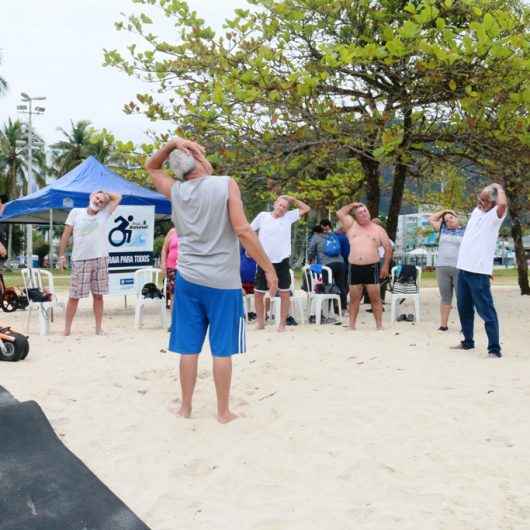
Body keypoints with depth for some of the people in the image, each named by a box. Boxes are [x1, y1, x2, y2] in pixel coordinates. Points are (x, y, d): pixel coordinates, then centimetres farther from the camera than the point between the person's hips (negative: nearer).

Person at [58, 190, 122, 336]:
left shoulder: (104, 214, 7)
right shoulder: (76, 212, 5)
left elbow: (118, 197, 5)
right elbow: (66, 235, 6)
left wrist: (105, 194, 7)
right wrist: (62, 255, 2)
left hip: (100, 260, 1)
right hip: (80, 261, -1)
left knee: (98, 295, 6)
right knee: (74, 296, 1)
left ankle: (99, 328, 14)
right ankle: (67, 329, 10)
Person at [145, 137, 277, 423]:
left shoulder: (175, 191, 5)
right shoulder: (226, 184, -8)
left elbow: (151, 167, 23)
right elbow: (242, 230, -15)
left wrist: (173, 143, 9)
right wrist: (269, 268, -9)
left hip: (188, 279, 4)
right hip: (223, 281, -4)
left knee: (188, 348, 11)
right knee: (222, 349, 5)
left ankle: (185, 407, 21)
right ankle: (223, 411, 14)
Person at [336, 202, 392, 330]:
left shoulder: (378, 229, 8)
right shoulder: (352, 226, 11)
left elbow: (388, 248, 8)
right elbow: (340, 213, 3)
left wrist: (385, 265, 1)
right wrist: (352, 205, 10)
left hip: (372, 267, -1)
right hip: (355, 268, 2)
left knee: (375, 298, -1)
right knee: (354, 299, 5)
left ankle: (379, 325, 4)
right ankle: (352, 326, 10)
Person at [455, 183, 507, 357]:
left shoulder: (495, 215, -8)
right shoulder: (476, 210, 15)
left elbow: (503, 204, -29)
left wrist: (499, 189, -11)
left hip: (479, 271, -8)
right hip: (463, 268, 8)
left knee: (486, 311, -8)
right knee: (464, 309, 17)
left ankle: (494, 349, -4)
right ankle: (468, 342, 31)